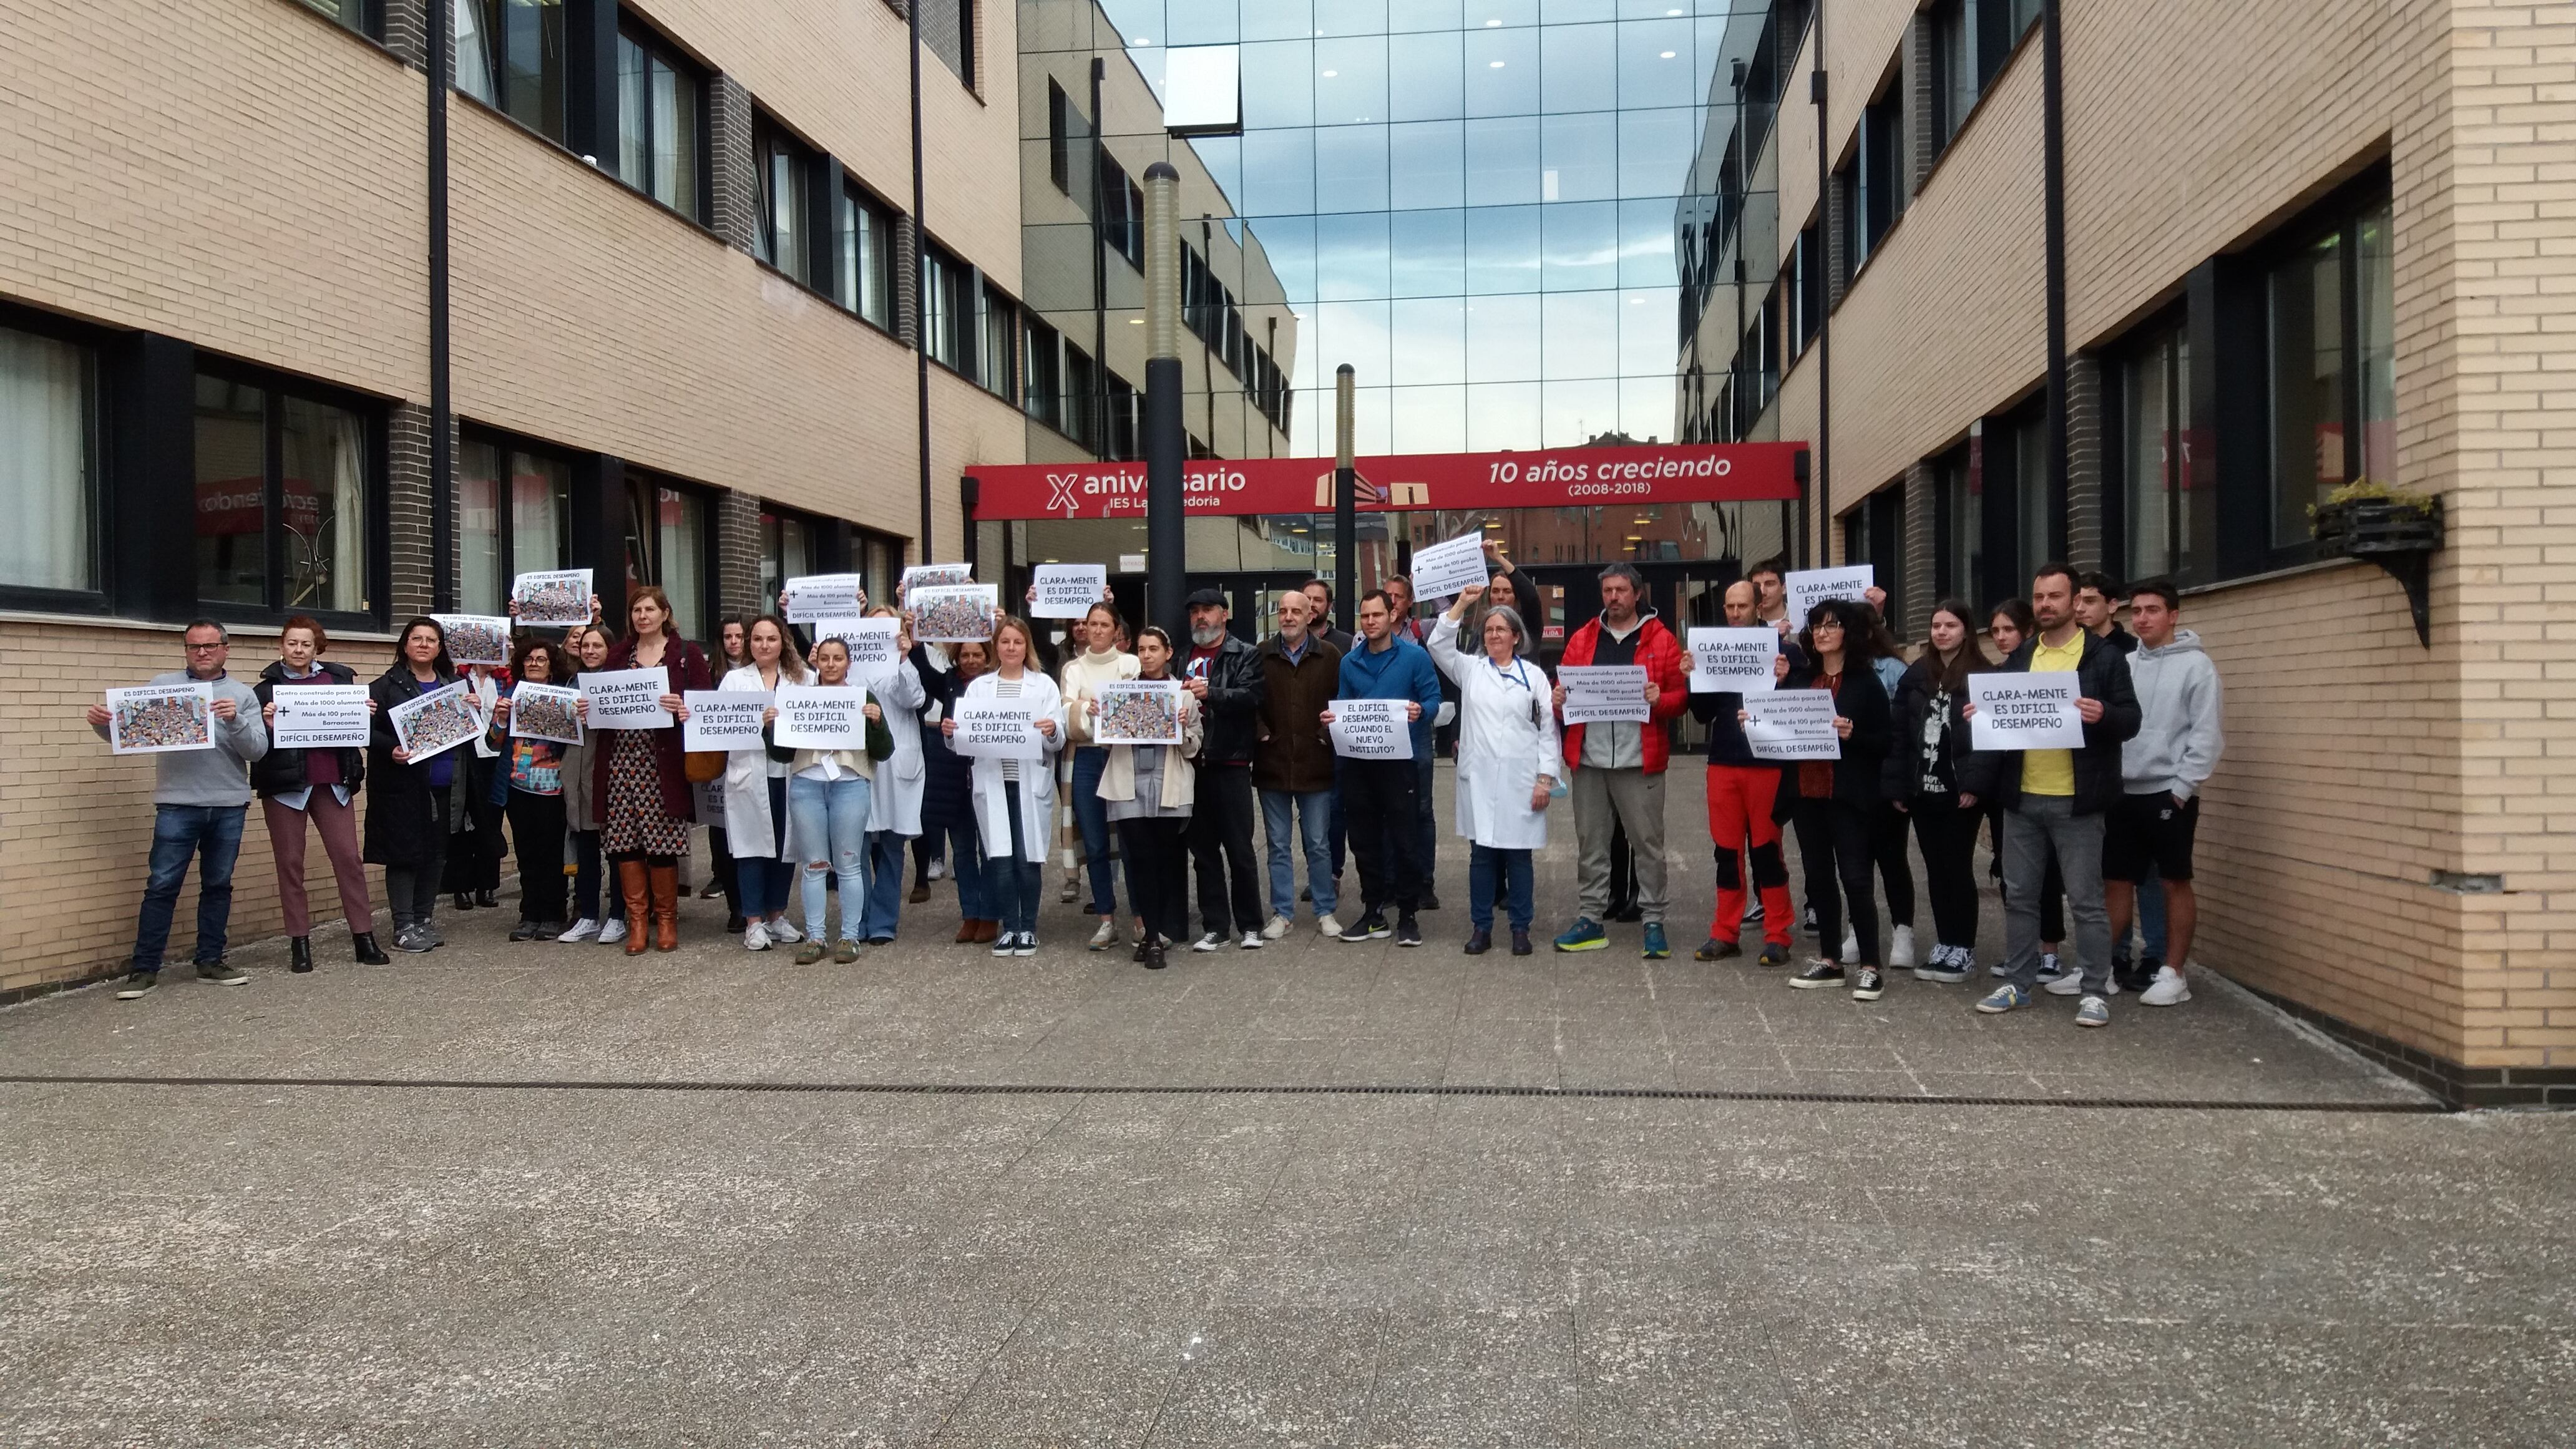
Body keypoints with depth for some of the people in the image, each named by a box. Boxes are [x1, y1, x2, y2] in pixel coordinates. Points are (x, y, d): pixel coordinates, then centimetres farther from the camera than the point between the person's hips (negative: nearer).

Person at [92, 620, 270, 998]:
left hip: (229, 807, 1)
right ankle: (144, 967, 3)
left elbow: (258, 750, -2)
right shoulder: (162, 686, 7)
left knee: (218, 885, 10)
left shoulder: (243, 695, 7)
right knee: (162, 886, -3)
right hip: (177, 806, -1)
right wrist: (102, 723, -14)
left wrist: (235, 721, -19)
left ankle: (211, 960, 20)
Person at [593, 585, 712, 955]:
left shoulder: (686, 654, 4)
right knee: (623, 841, 1)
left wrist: (682, 709, -19)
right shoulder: (618, 654, 14)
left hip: (663, 761, -3)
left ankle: (666, 919, 12)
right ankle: (636, 920, 10)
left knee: (662, 841, -2)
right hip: (621, 758, 3)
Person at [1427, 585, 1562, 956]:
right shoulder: (1470, 669, 10)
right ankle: (1481, 928, 12)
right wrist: (1463, 602, -9)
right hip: (1479, 778, 1)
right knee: (1481, 854, 4)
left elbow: (1548, 730, 4)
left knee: (1518, 856, 4)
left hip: (1520, 781, -1)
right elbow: (1439, 644, -5)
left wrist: (1546, 778, -3)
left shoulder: (1534, 675, 6)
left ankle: (1521, 929, 13)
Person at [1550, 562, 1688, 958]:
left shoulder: (1661, 640, 2)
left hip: (1639, 761, -3)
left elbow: (1683, 695, 1)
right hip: (1589, 760, 3)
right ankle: (1593, 919, 17)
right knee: (1590, 843, 9)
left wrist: (1661, 700, -20)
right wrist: (1559, 700, -6)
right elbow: (1565, 689, 16)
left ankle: (1653, 921, 9)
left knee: (1647, 842, 1)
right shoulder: (1582, 639, 12)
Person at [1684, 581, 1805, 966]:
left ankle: (1777, 936, 9)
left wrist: (1783, 681, -22)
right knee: (1727, 850, 9)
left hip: (1767, 763, -4)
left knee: (1767, 848, 1)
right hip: (1723, 762, 4)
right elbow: (1703, 714, 11)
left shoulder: (1784, 650, -1)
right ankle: (1725, 933, 17)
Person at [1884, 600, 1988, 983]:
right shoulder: (1915, 676, 9)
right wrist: (1896, 786, 2)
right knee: (1935, 869, 11)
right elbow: (1899, 734, 7)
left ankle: (1963, 948, 10)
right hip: (1922, 790, 5)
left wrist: (1976, 784, -17)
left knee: (1958, 868, 1)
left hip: (1960, 791, -5)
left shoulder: (1981, 676, -5)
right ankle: (1944, 944, 19)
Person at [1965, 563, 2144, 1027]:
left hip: (2075, 801, -5)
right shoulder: (2018, 659, 12)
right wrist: (1981, 715, -4)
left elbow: (2131, 720, -5)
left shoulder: (2104, 657, -2)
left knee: (2085, 899, 0)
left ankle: (2094, 992, 8)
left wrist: (2104, 715, -26)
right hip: (2021, 798, 5)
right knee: (2019, 895, 10)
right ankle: (2019, 983, 20)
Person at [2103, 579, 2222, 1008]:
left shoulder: (2196, 664, -5)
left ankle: (2172, 973, 9)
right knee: (2116, 881, 9)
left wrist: (2182, 789, -13)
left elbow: (2207, 735, -9)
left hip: (2169, 793, -5)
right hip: (2124, 791, 5)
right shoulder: (2125, 663, 9)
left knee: (2175, 883, 3)